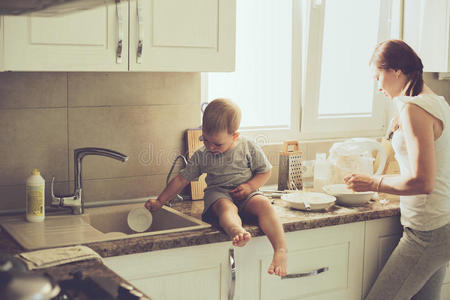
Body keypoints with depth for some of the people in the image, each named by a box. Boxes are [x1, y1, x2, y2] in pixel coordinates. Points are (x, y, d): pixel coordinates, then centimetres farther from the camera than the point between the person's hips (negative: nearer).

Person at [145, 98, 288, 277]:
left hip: (245, 194, 1)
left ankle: (281, 250, -46)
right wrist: (159, 201, 11)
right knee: (226, 207, -37)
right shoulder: (201, 156, 6)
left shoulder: (249, 149, 1)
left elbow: (265, 172, 8)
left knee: (264, 204, -33)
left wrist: (250, 186, -11)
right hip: (218, 194, -1)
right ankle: (237, 232, -73)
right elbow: (182, 179, 12)